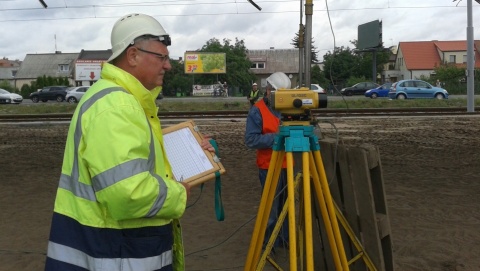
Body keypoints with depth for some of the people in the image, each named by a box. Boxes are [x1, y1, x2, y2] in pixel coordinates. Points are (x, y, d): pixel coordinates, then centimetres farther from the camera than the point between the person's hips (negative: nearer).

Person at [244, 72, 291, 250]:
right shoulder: (257, 110, -9)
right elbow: (251, 140, -17)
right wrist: (276, 137, -23)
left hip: (288, 164, 5)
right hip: (269, 167, -5)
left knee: (286, 206, 14)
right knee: (271, 208, 1)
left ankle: (285, 239, 27)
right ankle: (268, 243, 16)